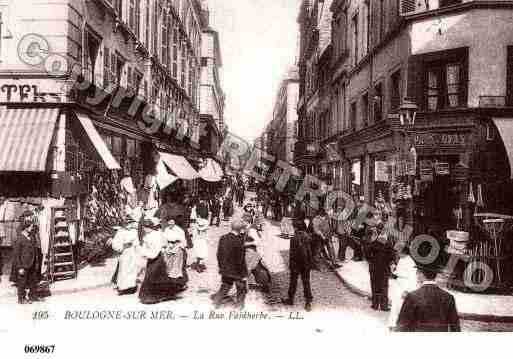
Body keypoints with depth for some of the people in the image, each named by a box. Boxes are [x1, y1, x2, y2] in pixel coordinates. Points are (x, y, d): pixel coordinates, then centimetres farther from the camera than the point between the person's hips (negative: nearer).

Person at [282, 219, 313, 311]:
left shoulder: (294, 238, -20)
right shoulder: (308, 237, -5)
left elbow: (292, 253, -17)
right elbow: (310, 251, 4)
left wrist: (291, 264, -8)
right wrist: (310, 263, 13)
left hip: (296, 263, -4)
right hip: (306, 263, 4)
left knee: (293, 281, 12)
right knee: (306, 282, 11)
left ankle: (290, 299, 26)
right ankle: (308, 302, 14)